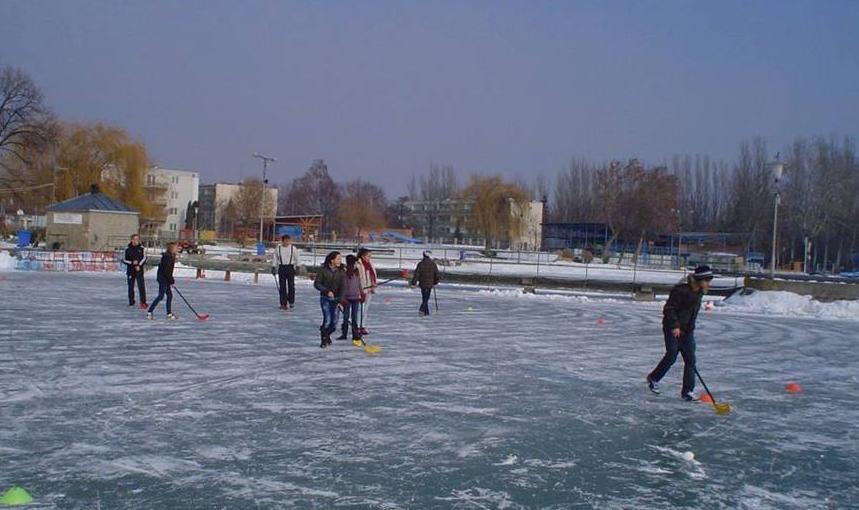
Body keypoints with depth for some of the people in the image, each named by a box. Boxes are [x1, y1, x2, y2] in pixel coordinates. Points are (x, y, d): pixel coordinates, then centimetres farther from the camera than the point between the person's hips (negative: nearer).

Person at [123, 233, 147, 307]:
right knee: (130, 287, 7)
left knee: (141, 286, -10)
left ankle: (143, 302, -10)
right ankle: (131, 302, 17)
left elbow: (144, 258, -2)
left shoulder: (141, 248, 3)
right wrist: (132, 263, -13)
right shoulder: (128, 249, 3)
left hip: (139, 270, -1)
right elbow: (124, 260, 3)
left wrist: (139, 266, -16)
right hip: (130, 271, 1)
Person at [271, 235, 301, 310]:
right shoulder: (278, 248, 3)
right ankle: (283, 303, 4)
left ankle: (291, 302, 14)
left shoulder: (293, 248, 1)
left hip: (290, 268, -1)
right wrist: (273, 267, 5)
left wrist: (298, 267, 0)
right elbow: (274, 258, 10)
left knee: (291, 285, -1)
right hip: (281, 268, 1)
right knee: (282, 286, -1)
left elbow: (297, 258, 5)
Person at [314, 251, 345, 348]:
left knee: (334, 322, 2)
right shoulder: (323, 270, -8)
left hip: (336, 299, 3)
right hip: (325, 298, -3)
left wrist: (340, 301, -12)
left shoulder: (340, 271, -2)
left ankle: (327, 335, 33)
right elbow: (316, 284, -8)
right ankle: (324, 340, 7)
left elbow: (341, 287, -4)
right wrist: (327, 291, -20)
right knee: (327, 320, -14)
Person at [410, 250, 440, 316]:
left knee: (424, 298, 14)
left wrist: (413, 283, -4)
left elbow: (416, 274, -8)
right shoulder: (433, 264, -4)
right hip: (430, 284, -1)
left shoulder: (420, 264, -6)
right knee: (426, 298, 1)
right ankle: (422, 310, -17)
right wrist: (435, 282, 20)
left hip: (422, 284, 1)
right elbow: (436, 274, 5)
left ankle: (426, 312, 18)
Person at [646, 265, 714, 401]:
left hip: (687, 331, 8)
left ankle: (687, 392, 5)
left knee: (690, 360, 1)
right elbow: (668, 309, -18)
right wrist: (675, 326, -24)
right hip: (673, 329, -7)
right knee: (671, 356, -4)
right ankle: (653, 378, 20)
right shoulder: (680, 291, -18)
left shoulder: (699, 293, 8)